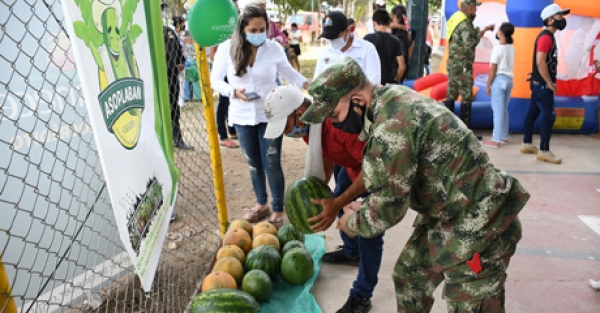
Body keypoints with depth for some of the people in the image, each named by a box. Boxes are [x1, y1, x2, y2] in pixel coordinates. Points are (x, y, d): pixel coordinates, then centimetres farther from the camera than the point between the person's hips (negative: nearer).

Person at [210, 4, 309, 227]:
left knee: (272, 165, 1)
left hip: (270, 115, -1)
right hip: (242, 116, 2)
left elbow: (288, 72, 9)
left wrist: (306, 84, -7)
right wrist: (234, 92, -17)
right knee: (254, 163, 16)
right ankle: (261, 204, 35)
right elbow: (215, 80, 1)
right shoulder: (227, 49, -7)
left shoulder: (274, 48, -7)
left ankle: (278, 210, 18)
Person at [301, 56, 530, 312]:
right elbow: (393, 181, 11)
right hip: (444, 216, 10)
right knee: (408, 276, 21)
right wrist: (365, 205, 4)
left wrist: (353, 222, -4)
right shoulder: (392, 100, 1)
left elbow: (389, 207, -22)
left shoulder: (392, 125, -29)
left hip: (477, 230, -10)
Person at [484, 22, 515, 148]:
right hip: (509, 79, 7)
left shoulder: (497, 49, -14)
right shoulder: (511, 48, 7)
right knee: (504, 109, 16)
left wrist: (488, 85, -8)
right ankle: (504, 136, 23)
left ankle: (496, 140, -3)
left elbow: (493, 69, -14)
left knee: (498, 110, -6)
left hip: (499, 80, -7)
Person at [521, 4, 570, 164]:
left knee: (533, 113, 13)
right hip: (542, 84, -10)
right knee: (548, 116, -7)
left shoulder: (548, 36, 15)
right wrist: (549, 82, -20)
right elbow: (540, 61, -24)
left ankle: (527, 144, 21)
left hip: (539, 83, 10)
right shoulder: (546, 37, -16)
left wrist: (548, 81, 17)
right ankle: (544, 151, -2)